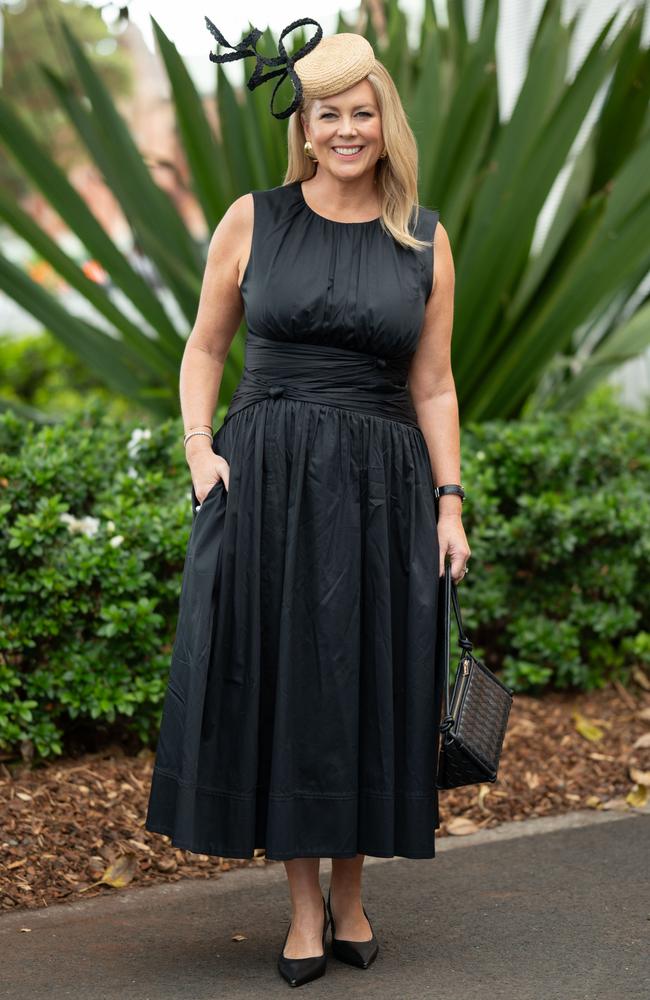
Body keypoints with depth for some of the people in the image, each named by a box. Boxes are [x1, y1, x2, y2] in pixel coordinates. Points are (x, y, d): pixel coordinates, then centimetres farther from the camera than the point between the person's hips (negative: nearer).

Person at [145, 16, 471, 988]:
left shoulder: (424, 241, 5)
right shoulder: (254, 221, 2)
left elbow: (433, 385, 7)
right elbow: (205, 347, 9)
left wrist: (450, 503, 1)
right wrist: (199, 446, -5)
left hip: (381, 486, 1)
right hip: (265, 477, 0)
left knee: (367, 682, 6)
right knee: (276, 677, 2)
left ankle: (351, 892, 22)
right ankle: (304, 900, 14)